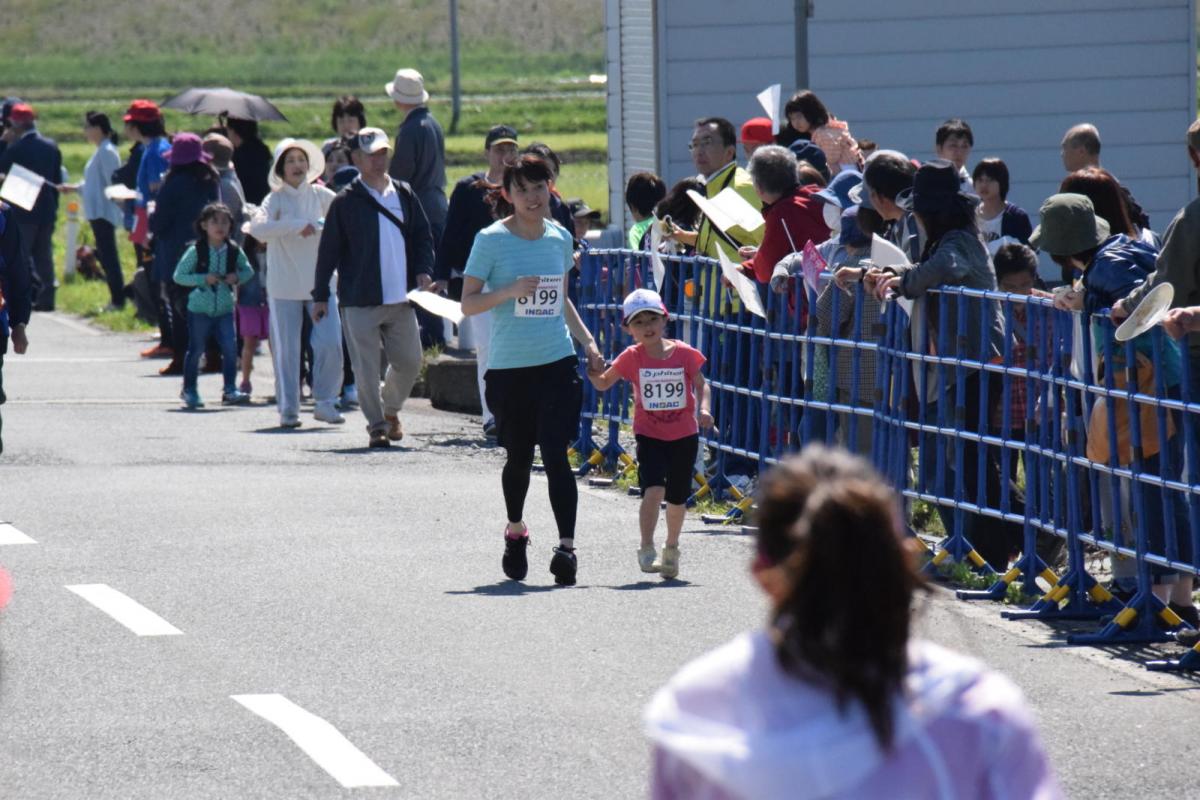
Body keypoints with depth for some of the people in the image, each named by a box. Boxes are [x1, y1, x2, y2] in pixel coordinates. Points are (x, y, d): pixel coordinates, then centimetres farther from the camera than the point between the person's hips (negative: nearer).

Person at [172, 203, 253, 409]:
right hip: (200, 308, -2)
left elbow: (248, 271, 13)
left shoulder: (234, 251, -1)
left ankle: (230, 390, -1)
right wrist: (204, 279, -19)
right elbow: (178, 276, -8)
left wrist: (238, 277, -9)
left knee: (230, 348, -8)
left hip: (224, 308, 2)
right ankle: (189, 390, 21)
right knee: (196, 349, 6)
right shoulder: (196, 251, -9)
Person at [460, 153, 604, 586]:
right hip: (508, 366, -1)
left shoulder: (559, 238, 8)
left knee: (555, 453, -11)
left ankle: (566, 546, -15)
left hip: (557, 361, 2)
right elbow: (468, 303, -5)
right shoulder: (491, 240, -5)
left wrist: (587, 341, 12)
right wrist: (510, 291, -20)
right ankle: (515, 530, 37)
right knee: (518, 456, 11)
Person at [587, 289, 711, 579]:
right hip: (650, 434, -1)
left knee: (677, 497, 12)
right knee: (653, 490, -21)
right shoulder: (632, 357, -6)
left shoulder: (684, 353, -7)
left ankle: (671, 549, 33)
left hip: (684, 434, 1)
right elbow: (604, 384, 3)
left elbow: (701, 385, 3)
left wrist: (703, 409, -14)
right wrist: (594, 374, -19)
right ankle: (646, 550, -13)